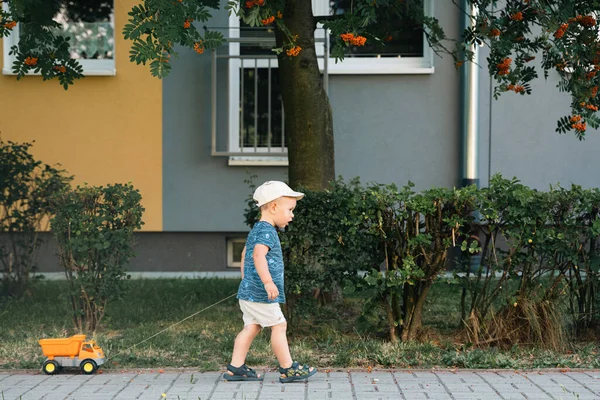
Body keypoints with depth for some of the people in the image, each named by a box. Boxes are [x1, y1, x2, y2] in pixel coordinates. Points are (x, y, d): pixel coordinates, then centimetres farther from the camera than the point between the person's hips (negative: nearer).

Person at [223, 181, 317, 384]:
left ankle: (235, 368, 9)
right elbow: (258, 255, -31)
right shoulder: (267, 231, -15)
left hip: (248, 291, 10)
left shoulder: (256, 230, 18)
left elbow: (245, 254, 30)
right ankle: (288, 369, 4)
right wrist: (268, 281, -37)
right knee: (279, 326, -2)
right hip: (260, 294, -10)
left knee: (251, 327, 10)